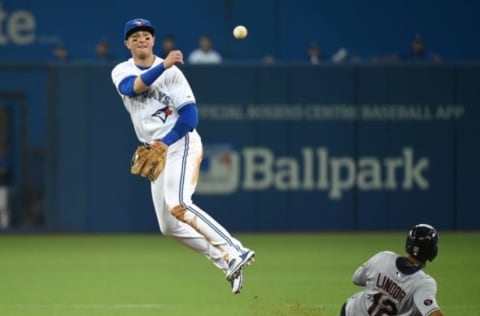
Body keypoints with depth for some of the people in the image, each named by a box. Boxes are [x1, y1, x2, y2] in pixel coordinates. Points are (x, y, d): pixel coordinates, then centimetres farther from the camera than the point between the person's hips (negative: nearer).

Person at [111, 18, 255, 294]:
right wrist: (162, 66, -33)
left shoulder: (172, 72, -6)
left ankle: (235, 252, -29)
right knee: (169, 226, 4)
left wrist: (165, 142, -24)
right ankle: (227, 263, 11)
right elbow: (133, 88, -19)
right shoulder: (121, 72, 6)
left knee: (177, 204, -28)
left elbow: (190, 115, -11)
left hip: (181, 144, -6)